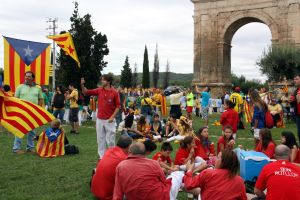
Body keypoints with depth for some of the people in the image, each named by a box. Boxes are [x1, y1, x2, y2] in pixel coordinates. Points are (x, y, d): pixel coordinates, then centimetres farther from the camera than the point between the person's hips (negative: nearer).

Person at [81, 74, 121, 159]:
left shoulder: (114, 92, -9)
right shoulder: (99, 90, 3)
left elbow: (118, 106, -6)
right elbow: (86, 92, 7)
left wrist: (112, 116, -14)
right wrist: (82, 85, -10)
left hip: (109, 120, -4)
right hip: (99, 120, 4)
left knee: (110, 140, 3)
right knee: (100, 139, 11)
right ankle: (102, 157, 20)